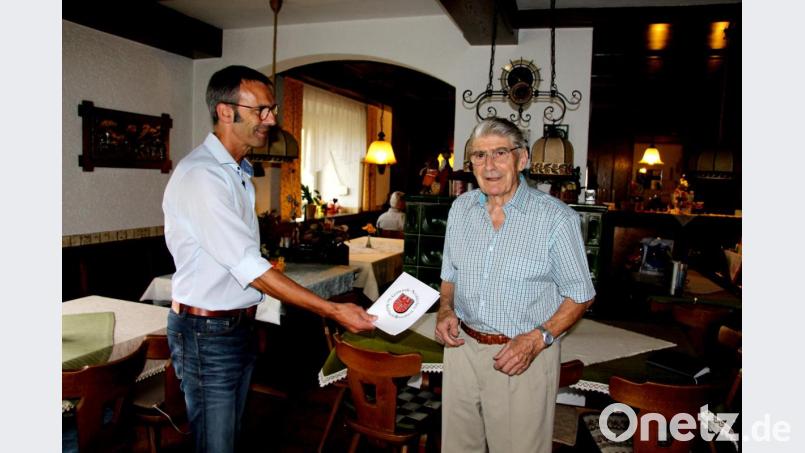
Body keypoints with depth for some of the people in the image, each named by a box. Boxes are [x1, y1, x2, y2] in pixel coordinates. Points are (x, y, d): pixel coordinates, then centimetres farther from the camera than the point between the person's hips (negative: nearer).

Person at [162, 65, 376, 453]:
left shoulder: (239, 171, 10)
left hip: (240, 327, 9)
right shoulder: (200, 175, -20)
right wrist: (333, 311, -24)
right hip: (208, 333, -8)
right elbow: (249, 268, -25)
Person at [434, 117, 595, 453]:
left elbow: (580, 295, -6)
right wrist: (445, 309, -4)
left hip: (524, 355, -4)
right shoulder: (461, 209, 3)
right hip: (463, 347, 5)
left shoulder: (557, 218, -13)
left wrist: (538, 338, -18)